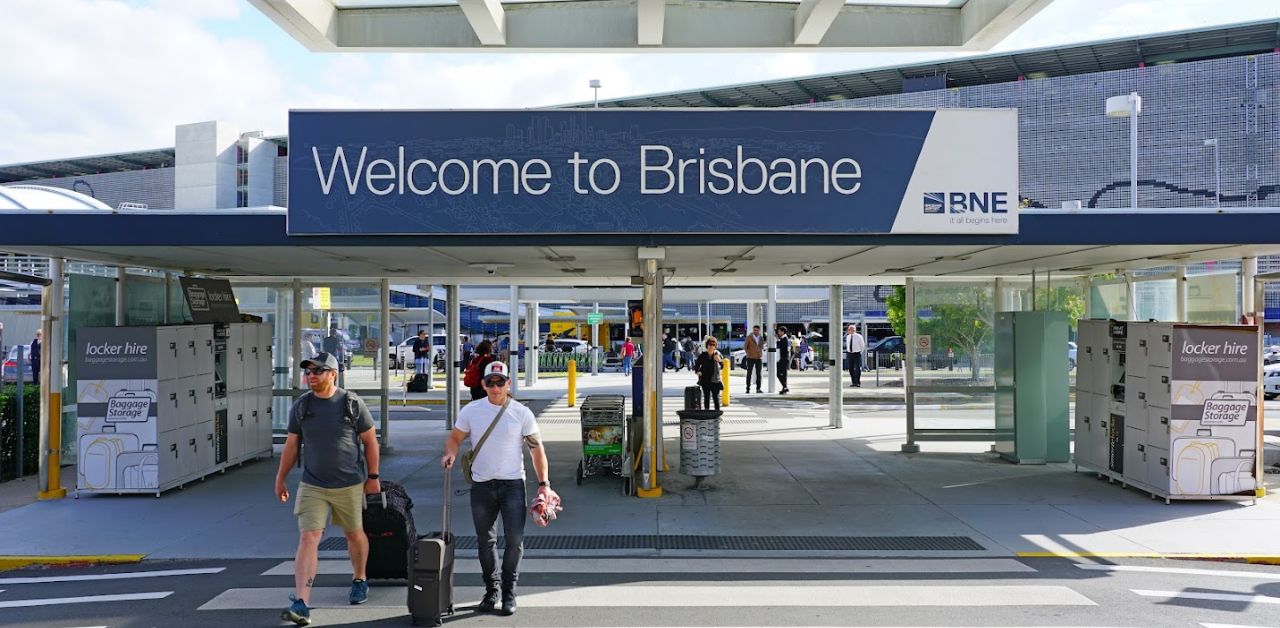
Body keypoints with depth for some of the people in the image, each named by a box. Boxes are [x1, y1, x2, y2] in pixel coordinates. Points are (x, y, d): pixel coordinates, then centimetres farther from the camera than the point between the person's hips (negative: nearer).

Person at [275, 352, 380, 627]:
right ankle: (301, 605, -14)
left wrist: (373, 476, 0)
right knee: (308, 538, -10)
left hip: (349, 485, -1)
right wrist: (280, 478, 11)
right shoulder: (301, 406, 1)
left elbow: (370, 441, 0)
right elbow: (292, 445, 9)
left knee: (354, 534, 15)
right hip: (312, 486, 1)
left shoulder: (352, 403, -6)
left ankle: (359, 580, 40)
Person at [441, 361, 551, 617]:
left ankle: (509, 593, 8)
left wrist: (544, 483, -4)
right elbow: (455, 437, 12)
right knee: (485, 542, 11)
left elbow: (536, 449, 1)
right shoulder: (471, 411, 2)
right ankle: (491, 590, 26)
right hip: (481, 485, 2)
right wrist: (450, 453, -12)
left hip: (513, 484, -2)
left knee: (515, 540, -6)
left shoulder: (522, 413, -2)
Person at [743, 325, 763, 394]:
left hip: (759, 358, 3)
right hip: (750, 358, -3)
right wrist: (748, 353, -2)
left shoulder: (761, 338, 9)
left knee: (758, 374, 4)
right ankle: (748, 388, 4)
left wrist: (761, 354, 10)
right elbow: (745, 346, -2)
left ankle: (758, 388, 8)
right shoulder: (749, 338, -4)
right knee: (749, 373, 0)